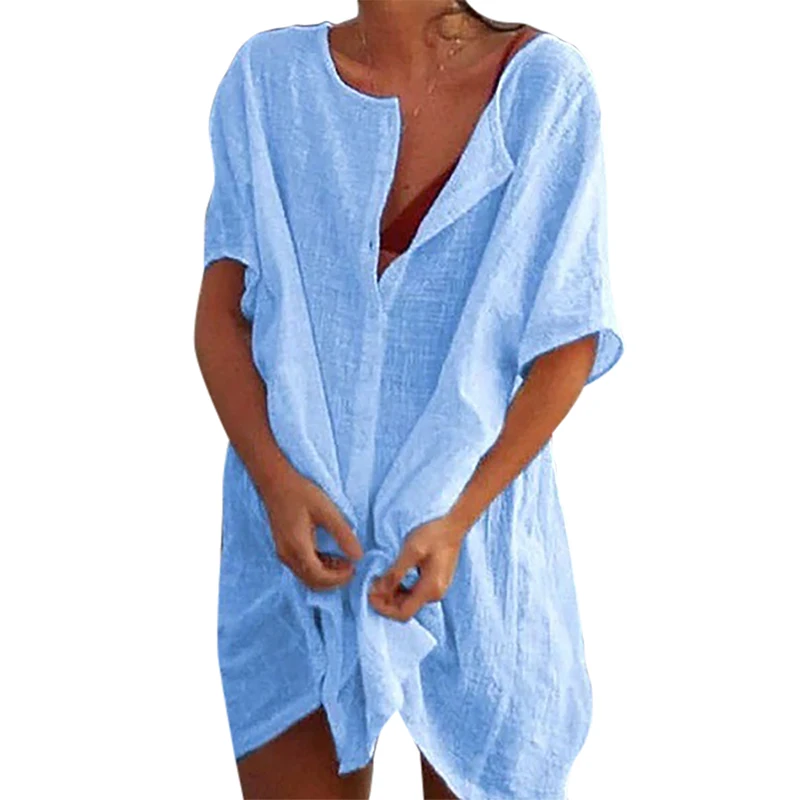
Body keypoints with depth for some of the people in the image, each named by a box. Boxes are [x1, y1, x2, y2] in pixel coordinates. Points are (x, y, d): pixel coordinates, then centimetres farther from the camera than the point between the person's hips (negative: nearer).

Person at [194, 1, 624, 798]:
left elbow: (571, 340, -7)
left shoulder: (543, 84, -8)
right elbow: (221, 309, 0)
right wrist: (275, 477, -14)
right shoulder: (267, 75, -1)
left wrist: (457, 519, -15)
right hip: (296, 524, 2)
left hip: (475, 522, -1)